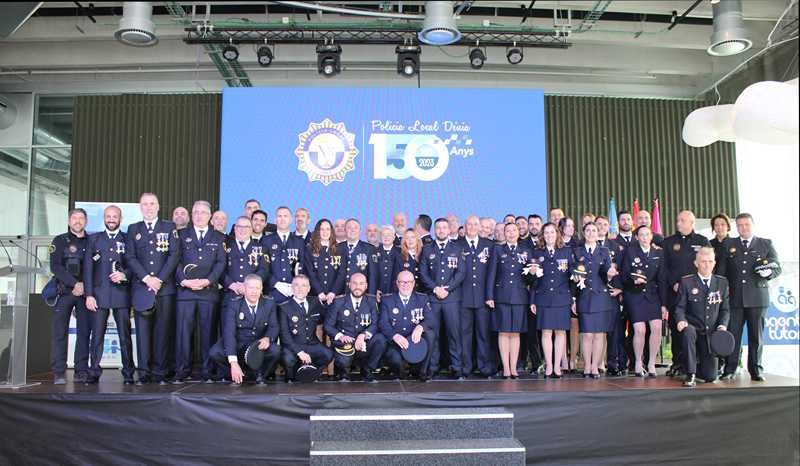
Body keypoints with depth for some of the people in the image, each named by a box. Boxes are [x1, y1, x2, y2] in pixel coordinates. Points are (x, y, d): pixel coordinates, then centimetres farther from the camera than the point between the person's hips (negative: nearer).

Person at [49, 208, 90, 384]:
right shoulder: (59, 241, 6)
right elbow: (55, 267, -5)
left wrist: (84, 286, -4)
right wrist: (75, 283, -13)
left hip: (85, 292, 2)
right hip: (64, 292, -2)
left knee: (85, 331, 0)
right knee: (60, 332, -4)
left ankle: (82, 371, 4)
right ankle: (59, 373, -2)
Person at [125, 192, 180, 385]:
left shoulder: (169, 227, 10)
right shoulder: (133, 229, 14)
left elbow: (174, 255, 0)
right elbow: (130, 258, 4)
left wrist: (160, 279, -9)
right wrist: (146, 279, -9)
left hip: (165, 287, -1)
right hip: (141, 287, 1)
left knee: (163, 330, -1)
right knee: (142, 330, -1)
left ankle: (160, 374, 4)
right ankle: (144, 374, 3)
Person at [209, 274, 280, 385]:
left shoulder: (269, 303, -5)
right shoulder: (234, 304, -14)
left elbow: (274, 326, -1)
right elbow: (229, 332, -22)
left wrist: (268, 338, -28)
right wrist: (233, 362, -33)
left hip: (259, 344, 1)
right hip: (237, 343, -1)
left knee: (275, 350, -31)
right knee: (214, 353, -28)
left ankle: (258, 374, 0)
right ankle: (238, 373, 0)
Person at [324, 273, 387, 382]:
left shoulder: (371, 302, 8)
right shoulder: (339, 303, 3)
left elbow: (375, 324, -1)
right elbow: (328, 326, 1)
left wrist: (364, 335, -22)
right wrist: (340, 336, -19)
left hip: (363, 343, 2)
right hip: (344, 343, -2)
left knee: (380, 339, -28)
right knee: (343, 361, -35)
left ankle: (367, 371, -5)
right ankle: (343, 374, 6)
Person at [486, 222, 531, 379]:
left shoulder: (526, 251, 12)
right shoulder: (497, 250, 8)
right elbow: (491, 274, 2)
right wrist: (489, 296, -4)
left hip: (520, 297, 1)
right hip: (502, 296, -1)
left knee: (515, 332, 4)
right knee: (503, 332, -1)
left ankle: (513, 368, 8)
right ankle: (506, 368, 4)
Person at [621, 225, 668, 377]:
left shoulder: (658, 253, 7)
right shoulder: (630, 252, 0)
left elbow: (662, 279, 6)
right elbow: (624, 276, 0)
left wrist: (663, 303, 3)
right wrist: (634, 280, -23)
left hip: (653, 295, 3)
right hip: (635, 295, -3)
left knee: (657, 328, -11)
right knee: (640, 330, -12)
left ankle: (651, 364, 5)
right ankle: (638, 364, 7)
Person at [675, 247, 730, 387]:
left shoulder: (722, 282, 6)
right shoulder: (686, 282, -2)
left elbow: (725, 309, 9)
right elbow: (680, 307, -4)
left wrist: (723, 325, -10)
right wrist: (681, 320, -24)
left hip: (712, 333, 2)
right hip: (693, 327, -2)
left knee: (710, 377, -1)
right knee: (688, 332, -41)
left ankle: (698, 363, 37)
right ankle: (691, 375, -26)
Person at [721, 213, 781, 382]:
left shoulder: (766, 244, 11)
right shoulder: (729, 245, 13)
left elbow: (777, 267, 7)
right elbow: (723, 269, 11)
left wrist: (768, 272, -15)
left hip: (757, 297, 0)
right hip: (735, 298, 1)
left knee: (756, 336, 2)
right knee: (732, 334, -2)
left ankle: (756, 370, 11)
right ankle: (729, 370, 3)